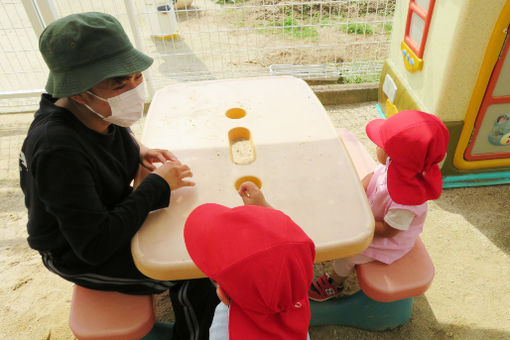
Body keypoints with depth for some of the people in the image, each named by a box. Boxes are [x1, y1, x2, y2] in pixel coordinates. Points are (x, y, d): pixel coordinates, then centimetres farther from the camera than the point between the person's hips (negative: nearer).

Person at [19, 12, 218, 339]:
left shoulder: (104, 113, -12)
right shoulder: (58, 150, -36)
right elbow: (95, 246, -34)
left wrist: (137, 150, -7)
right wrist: (157, 184, -29)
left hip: (110, 218, 8)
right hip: (79, 255, -7)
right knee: (194, 283, -13)